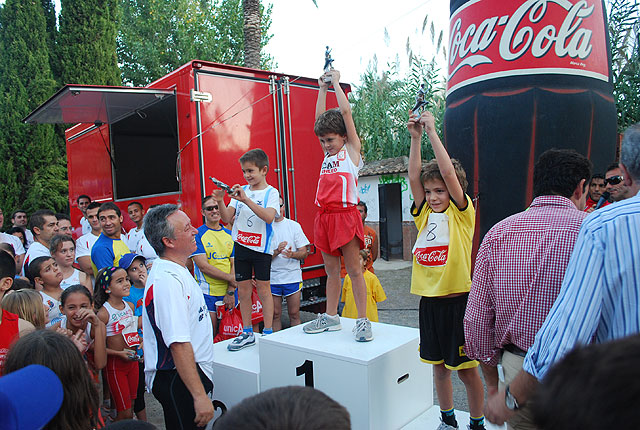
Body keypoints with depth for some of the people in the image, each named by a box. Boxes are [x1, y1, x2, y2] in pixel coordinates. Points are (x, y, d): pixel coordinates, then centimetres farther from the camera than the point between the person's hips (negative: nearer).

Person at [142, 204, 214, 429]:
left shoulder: (176, 270, 9)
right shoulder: (167, 280, -25)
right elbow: (179, 344, -30)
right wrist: (200, 395, -30)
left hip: (193, 370, 10)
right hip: (178, 378, -10)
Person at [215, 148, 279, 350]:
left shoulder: (271, 192, -5)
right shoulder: (240, 191, 9)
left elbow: (269, 217, -23)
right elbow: (227, 218, 5)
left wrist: (246, 200, -29)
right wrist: (220, 201, -12)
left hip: (261, 247, -4)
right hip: (241, 245, 5)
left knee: (263, 289, 1)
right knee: (243, 290, 8)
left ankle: (268, 333, 12)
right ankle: (247, 333, 20)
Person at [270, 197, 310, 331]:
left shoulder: (294, 225, 5)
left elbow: (304, 253, 3)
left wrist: (292, 254, -18)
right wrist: (277, 251, -18)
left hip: (292, 276, 0)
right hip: (272, 278, 0)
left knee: (294, 314, 4)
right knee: (275, 314, 5)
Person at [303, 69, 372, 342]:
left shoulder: (352, 150, 3)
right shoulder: (328, 154, 18)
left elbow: (345, 112, -1)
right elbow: (321, 117, 22)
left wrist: (336, 81, 9)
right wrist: (322, 88, 24)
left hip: (345, 215, -6)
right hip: (324, 216, 6)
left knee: (354, 270, -2)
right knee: (331, 270, 12)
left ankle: (363, 321, 4)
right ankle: (331, 317, 21)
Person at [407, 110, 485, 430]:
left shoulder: (462, 213, -4)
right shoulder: (424, 215, 8)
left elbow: (448, 172, -14)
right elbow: (414, 176, -1)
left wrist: (432, 131, -13)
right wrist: (416, 138, -6)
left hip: (458, 299, -5)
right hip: (429, 299, 5)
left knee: (466, 368, 6)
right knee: (438, 364, 17)